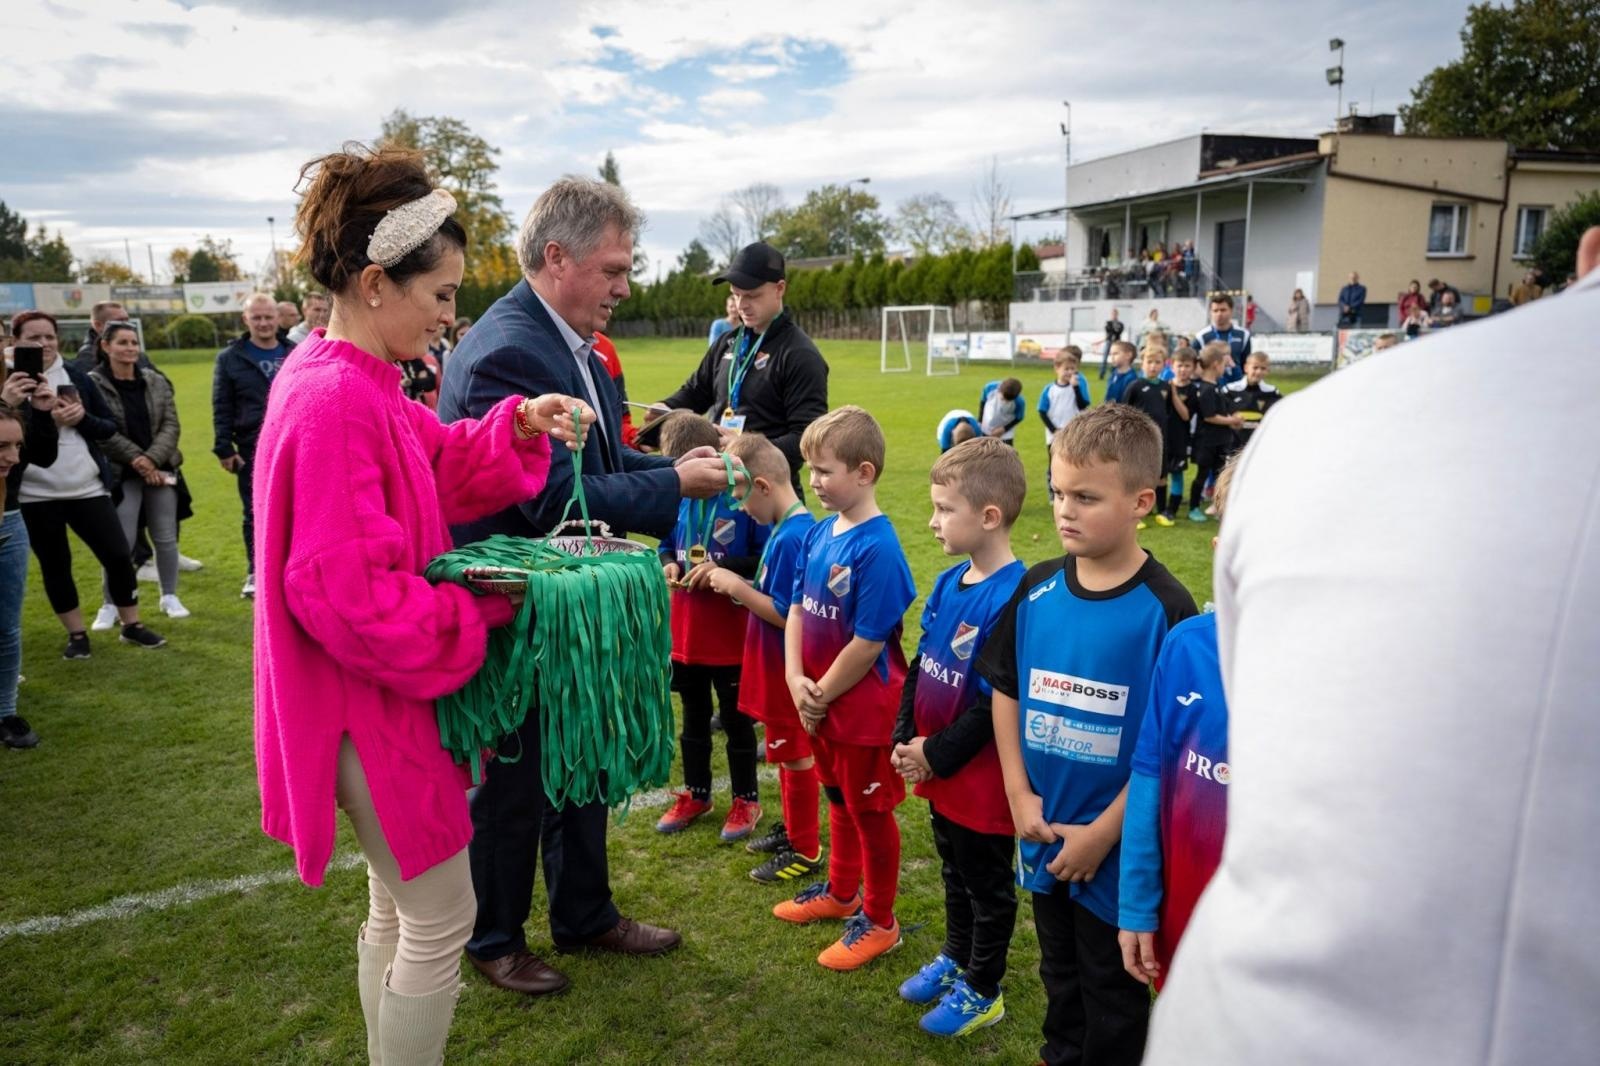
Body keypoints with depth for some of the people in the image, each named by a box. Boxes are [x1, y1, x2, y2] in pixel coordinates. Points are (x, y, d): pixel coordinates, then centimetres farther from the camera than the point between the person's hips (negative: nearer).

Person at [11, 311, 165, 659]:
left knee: (118, 556, 3)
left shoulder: (76, 376, 5)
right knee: (54, 565, 9)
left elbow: (110, 427, 7)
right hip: (35, 496, -2)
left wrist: (82, 418, -12)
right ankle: (76, 634, 23)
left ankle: (131, 625, 20)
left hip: (88, 488, 2)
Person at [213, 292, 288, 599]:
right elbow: (222, 408, 0)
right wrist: (224, 448, -7)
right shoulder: (230, 358, 2)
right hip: (253, 450, -1)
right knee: (255, 513, 6)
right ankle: (255, 572, 18)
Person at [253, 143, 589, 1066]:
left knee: (397, 910, 23)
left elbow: (445, 465, 11)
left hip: (381, 693, 10)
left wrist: (521, 425, -6)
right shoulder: (335, 404, -24)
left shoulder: (356, 383, 6)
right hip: (373, 706, -10)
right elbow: (349, 595, -27)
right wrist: (482, 615, -15)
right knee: (442, 921, 6)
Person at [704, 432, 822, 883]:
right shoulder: (786, 528, 4)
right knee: (787, 752, 22)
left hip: (787, 671, -9)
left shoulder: (791, 538, -26)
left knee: (795, 755, 6)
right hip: (776, 668, 9)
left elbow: (786, 615, -26)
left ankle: (805, 849, 21)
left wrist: (737, 587, -18)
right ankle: (794, 828, 38)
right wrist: (737, 583, 2)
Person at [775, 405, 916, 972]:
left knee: (871, 810, 9)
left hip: (864, 707, -8)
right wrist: (796, 679, -6)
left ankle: (879, 920, 28)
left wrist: (822, 694, -13)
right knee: (839, 799, 24)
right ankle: (841, 892, 45)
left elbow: (868, 642, -23)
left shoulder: (877, 548, -24)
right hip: (819, 703, 8)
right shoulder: (819, 533, 0)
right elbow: (797, 608, 5)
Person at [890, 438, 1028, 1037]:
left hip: (980, 776, -8)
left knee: (987, 885, 13)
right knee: (954, 872, 26)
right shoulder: (948, 583, 1)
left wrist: (937, 754, -17)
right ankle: (956, 957, 46)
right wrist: (904, 740, -1)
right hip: (936, 767, 8)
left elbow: (997, 702, -25)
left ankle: (982, 992, 31)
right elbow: (921, 665, 7)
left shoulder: (1011, 597, -25)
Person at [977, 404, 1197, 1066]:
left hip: (1116, 845, -5)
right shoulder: (1037, 590, -4)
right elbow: (1005, 691, 4)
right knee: (1058, 968, 27)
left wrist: (1103, 833, -16)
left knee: (1112, 987, 16)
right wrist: (1019, 794, -4)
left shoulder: (1164, 609, -19)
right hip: (1042, 832, 5)